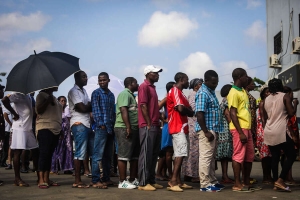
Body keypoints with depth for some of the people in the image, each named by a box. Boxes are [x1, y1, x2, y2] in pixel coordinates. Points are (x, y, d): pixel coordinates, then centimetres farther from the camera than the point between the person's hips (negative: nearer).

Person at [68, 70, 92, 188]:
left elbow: (88, 107, 15)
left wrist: (88, 106, -7)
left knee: (82, 152, 7)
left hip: (86, 124, 9)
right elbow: (83, 108, -15)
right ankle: (77, 181, -7)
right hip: (79, 124, -9)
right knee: (80, 152, -10)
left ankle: (78, 179, 11)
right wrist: (91, 106, 2)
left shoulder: (83, 91, 21)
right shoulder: (73, 91, -7)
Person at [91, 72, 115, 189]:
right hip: (101, 128, -7)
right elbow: (95, 109, -7)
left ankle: (106, 178, 18)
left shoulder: (111, 95, 17)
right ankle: (95, 180, -5)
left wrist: (113, 124, 8)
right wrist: (101, 124, -15)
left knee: (108, 155, 11)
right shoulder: (96, 93, 0)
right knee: (98, 155, -7)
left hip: (111, 128, 7)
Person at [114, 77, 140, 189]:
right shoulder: (125, 93, -7)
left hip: (134, 129, 10)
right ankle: (122, 182, -4)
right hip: (124, 128, -10)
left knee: (135, 156, 11)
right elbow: (123, 110, -18)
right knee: (124, 155, -7)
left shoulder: (131, 95, 23)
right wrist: (128, 127, -24)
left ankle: (133, 180, 17)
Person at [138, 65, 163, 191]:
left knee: (154, 154, 10)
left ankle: (151, 181, 16)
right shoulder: (144, 86, -7)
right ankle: (143, 183, -4)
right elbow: (143, 106, -14)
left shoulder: (152, 87, 20)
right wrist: (149, 124, -17)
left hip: (155, 126, 9)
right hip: (147, 126, -9)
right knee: (146, 154, -7)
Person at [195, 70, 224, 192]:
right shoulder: (203, 93, -14)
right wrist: (206, 132, -23)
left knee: (211, 157, 14)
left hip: (213, 130, 10)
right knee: (206, 157, -8)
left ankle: (212, 181, 22)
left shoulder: (211, 92, 16)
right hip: (206, 130, -10)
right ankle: (205, 184, -5)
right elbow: (199, 114, -21)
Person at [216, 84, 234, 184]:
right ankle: (225, 177, -10)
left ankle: (225, 176, 8)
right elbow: (228, 115, -15)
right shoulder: (226, 101, -8)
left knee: (225, 155, 7)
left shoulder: (224, 101, 22)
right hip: (227, 131, -10)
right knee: (225, 155, -10)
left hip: (224, 132, 10)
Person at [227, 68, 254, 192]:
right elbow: (233, 114, -16)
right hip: (239, 129, -9)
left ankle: (247, 182, 20)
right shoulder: (234, 93, -11)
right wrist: (240, 132, -20)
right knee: (239, 156, -5)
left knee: (249, 156, 12)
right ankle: (237, 184, 1)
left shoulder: (243, 91, 17)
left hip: (247, 128, 9)